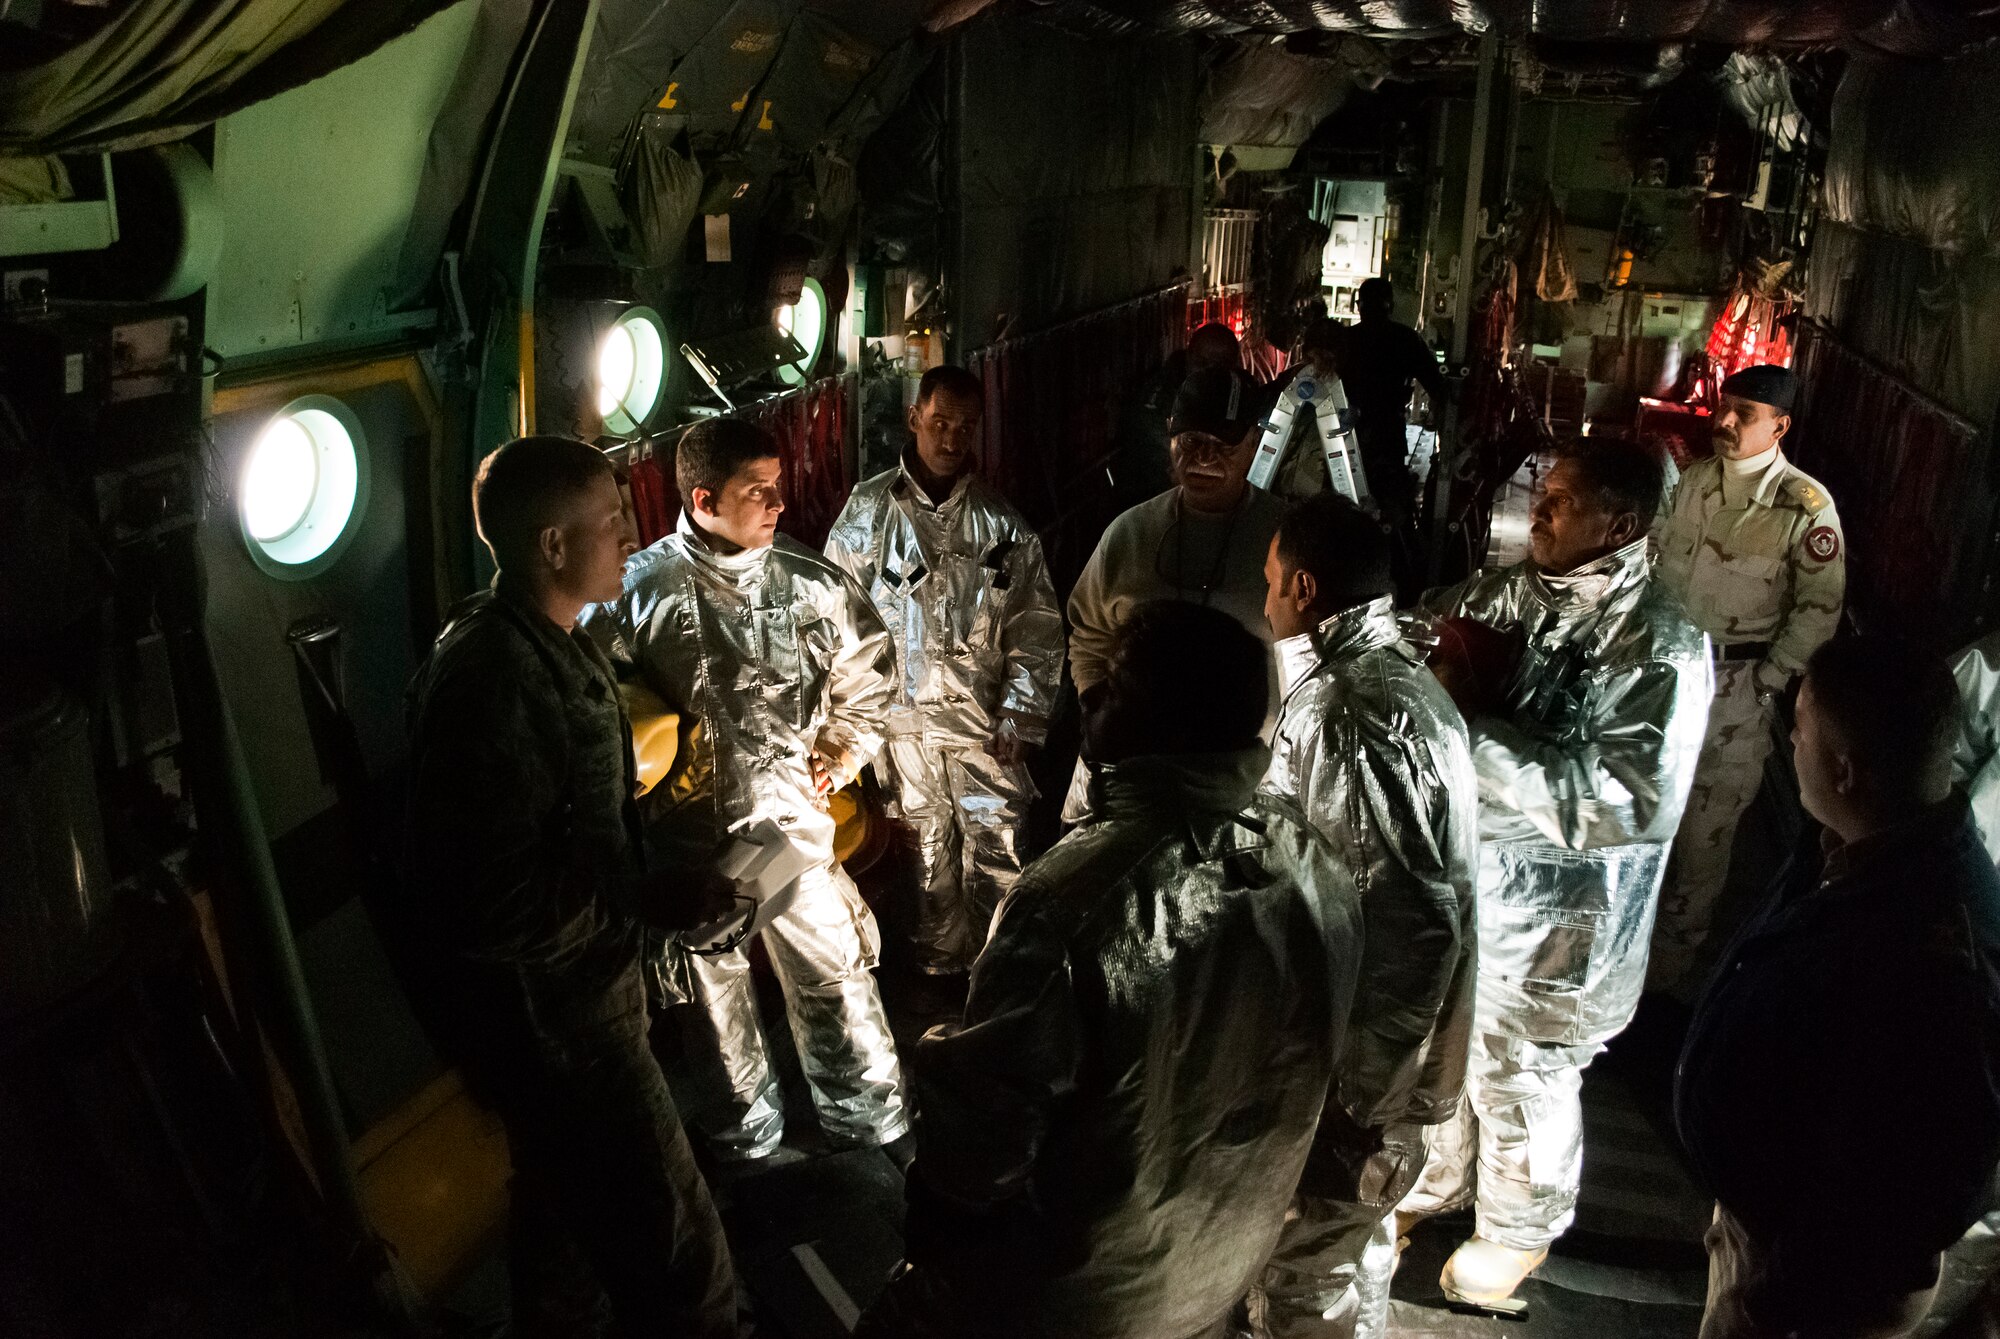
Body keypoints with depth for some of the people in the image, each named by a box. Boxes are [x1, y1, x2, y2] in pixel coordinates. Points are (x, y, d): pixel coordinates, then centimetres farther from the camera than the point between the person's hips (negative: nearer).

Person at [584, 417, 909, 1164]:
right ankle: (748, 1143, 43)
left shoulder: (814, 584, -7)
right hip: (692, 843, 0)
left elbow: (869, 676, 7)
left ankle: (876, 1133, 33)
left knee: (837, 989, 11)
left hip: (797, 830, 1)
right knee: (719, 1000, 19)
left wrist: (837, 758, 0)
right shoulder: (634, 591, -14)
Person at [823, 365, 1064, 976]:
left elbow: (1037, 628, 3)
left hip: (984, 720, 0)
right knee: (930, 861, 12)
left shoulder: (1001, 523, 3)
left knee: (1000, 863, -1)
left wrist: (1020, 717, -4)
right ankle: (942, 970, 28)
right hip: (903, 719, 0)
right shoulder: (868, 511, 1)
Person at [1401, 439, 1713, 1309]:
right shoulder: (1510, 590, -4)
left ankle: (1519, 1228, 45)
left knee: (1521, 1083, 17)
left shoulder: (1659, 646, -22)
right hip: (1455, 878, 6)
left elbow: (1633, 801, -32)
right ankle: (1438, 1180, 54)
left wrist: (1473, 724, -31)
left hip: (1547, 917, -6)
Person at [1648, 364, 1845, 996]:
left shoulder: (1807, 504, -15)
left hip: (1735, 682, -5)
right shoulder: (1697, 477, 3)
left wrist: (1768, 683, -11)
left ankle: (1674, 958, 20)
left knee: (1705, 824, 4)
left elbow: (1819, 607, -12)